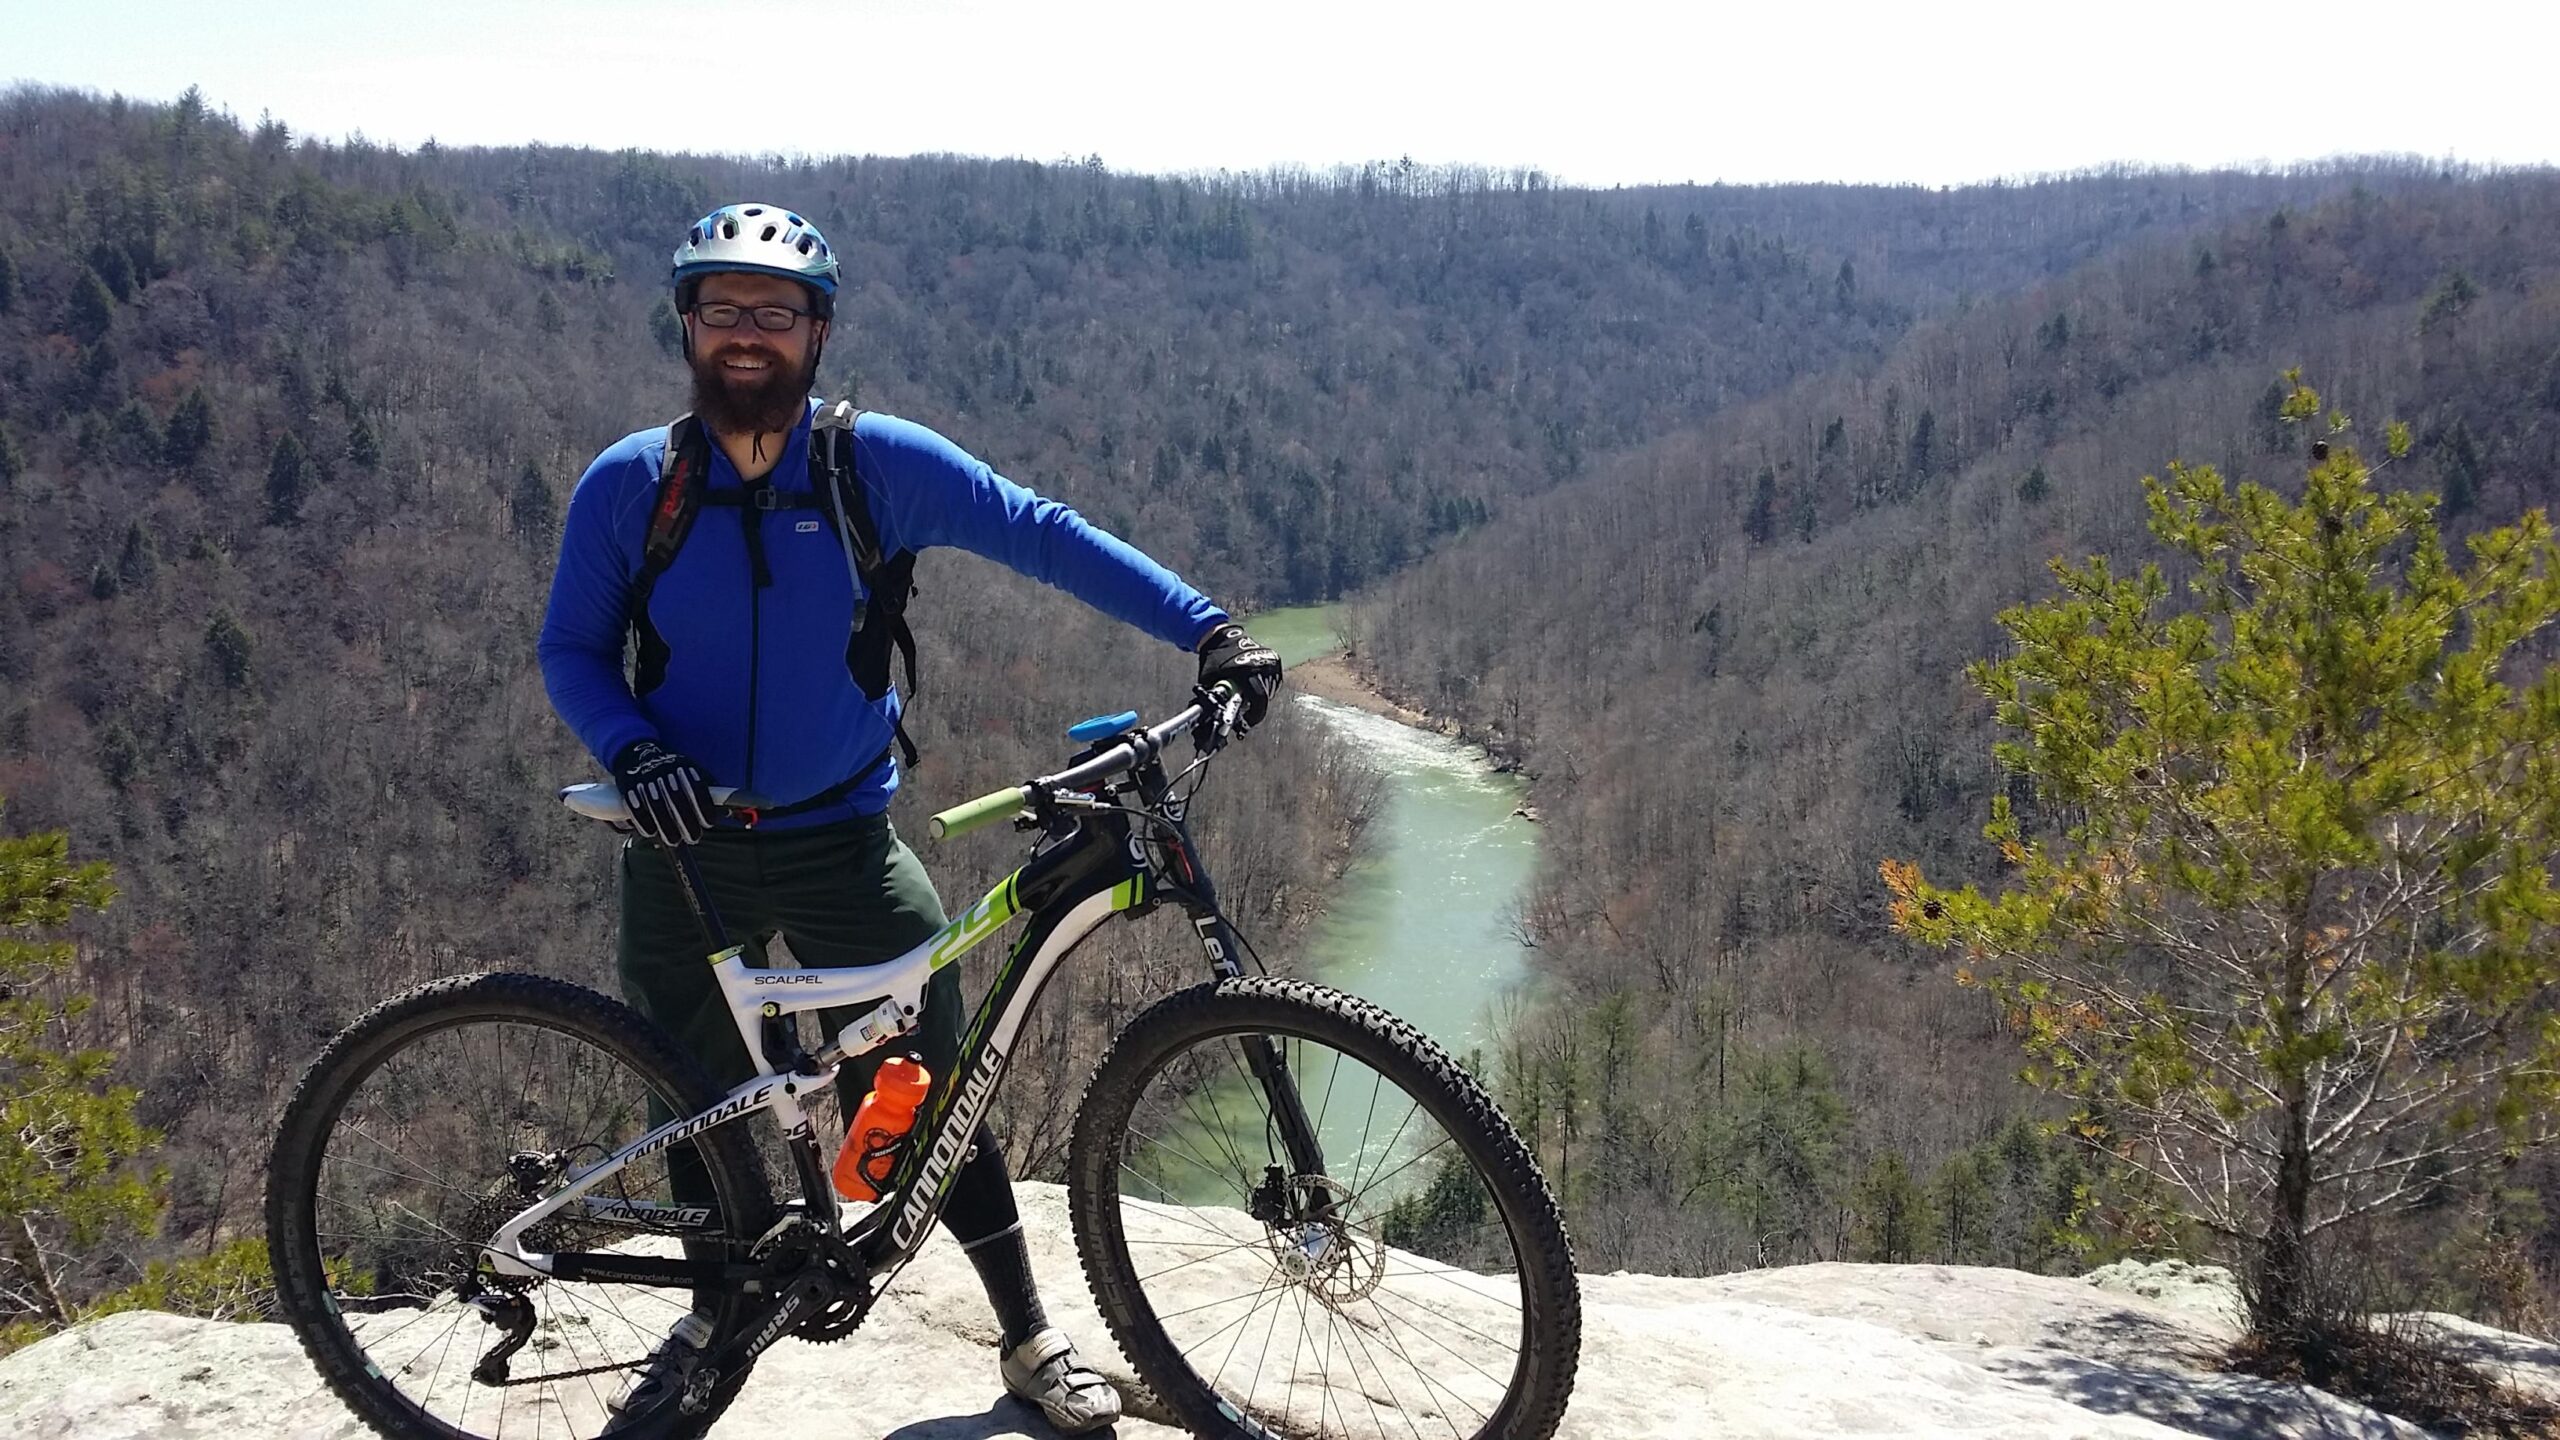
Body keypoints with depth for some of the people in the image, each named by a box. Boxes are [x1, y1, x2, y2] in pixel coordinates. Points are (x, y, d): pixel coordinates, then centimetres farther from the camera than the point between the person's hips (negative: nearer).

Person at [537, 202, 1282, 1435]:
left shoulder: (878, 463, -8)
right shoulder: (626, 484, -5)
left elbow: (1044, 534, -7)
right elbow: (570, 649, 2)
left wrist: (1207, 628, -14)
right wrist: (631, 748, -18)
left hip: (842, 842, -1)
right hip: (687, 845, 2)